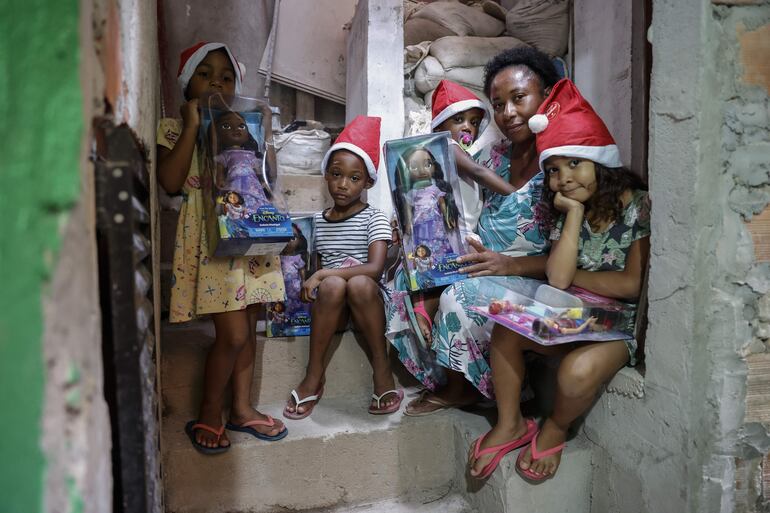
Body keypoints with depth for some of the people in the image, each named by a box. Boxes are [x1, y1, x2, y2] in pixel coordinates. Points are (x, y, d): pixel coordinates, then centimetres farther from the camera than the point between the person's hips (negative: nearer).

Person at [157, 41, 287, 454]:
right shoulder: (173, 128, 3)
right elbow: (170, 182, -14)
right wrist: (192, 125, -11)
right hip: (209, 238, -5)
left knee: (248, 327, 9)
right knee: (233, 333, -9)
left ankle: (241, 408, 25)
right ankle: (208, 416, 12)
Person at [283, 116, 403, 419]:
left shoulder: (373, 218, -2)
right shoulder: (318, 221, 12)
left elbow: (375, 268, -16)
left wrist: (325, 273, -21)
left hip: (365, 302, -2)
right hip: (329, 306, 2)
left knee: (359, 284, -35)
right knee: (332, 285, -32)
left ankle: (382, 370, -18)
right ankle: (314, 376, -19)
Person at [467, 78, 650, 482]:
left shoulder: (636, 206, -12)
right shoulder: (562, 211, 1)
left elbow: (632, 284, -15)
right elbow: (557, 277, -16)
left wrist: (573, 276, -7)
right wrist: (575, 213, -16)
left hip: (621, 324, -5)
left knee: (577, 373, -33)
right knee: (505, 330, -17)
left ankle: (554, 430, 2)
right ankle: (510, 424, 0)